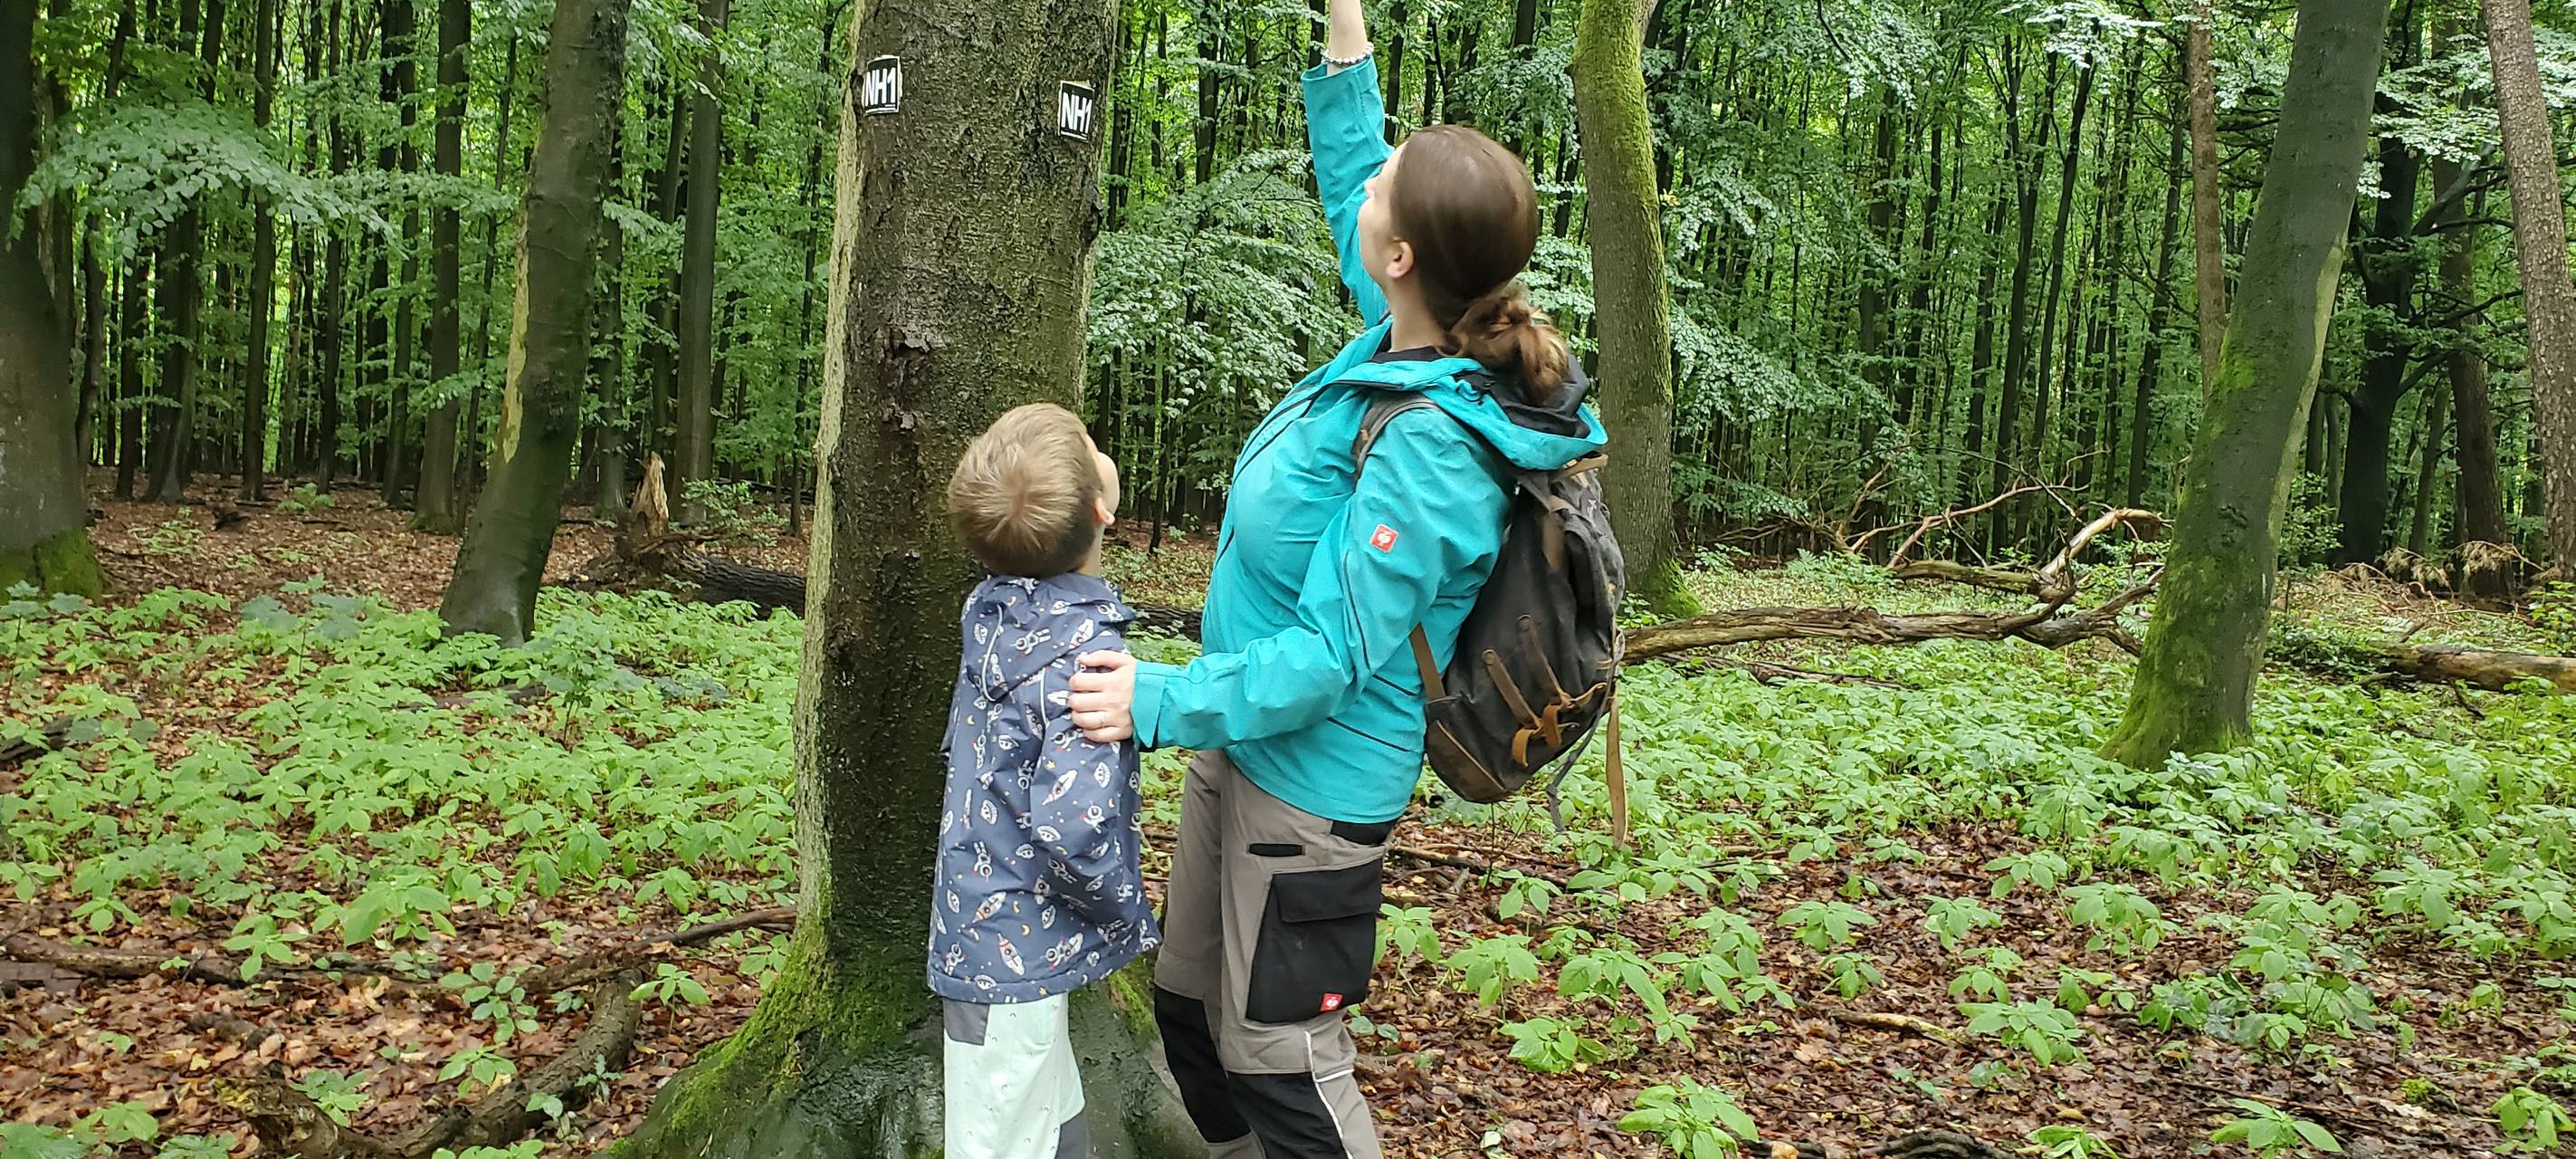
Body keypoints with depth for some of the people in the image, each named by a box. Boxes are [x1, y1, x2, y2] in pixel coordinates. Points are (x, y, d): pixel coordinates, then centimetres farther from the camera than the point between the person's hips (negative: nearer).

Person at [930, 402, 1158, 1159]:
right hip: (1016, 954, -8)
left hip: (978, 922, 8)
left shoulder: (990, 607, -1)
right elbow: (1072, 826, -33)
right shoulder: (1085, 655, -25)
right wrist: (1132, 919, -14)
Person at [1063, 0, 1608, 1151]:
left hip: (1310, 783, -9)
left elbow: (1332, 657, -27)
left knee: (1277, 1057, 5)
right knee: (1189, 1007, 23)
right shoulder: (1413, 338, -5)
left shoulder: (1429, 449, -30)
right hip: (1243, 745, 9)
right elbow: (1345, 178, 15)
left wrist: (1161, 699, -24)